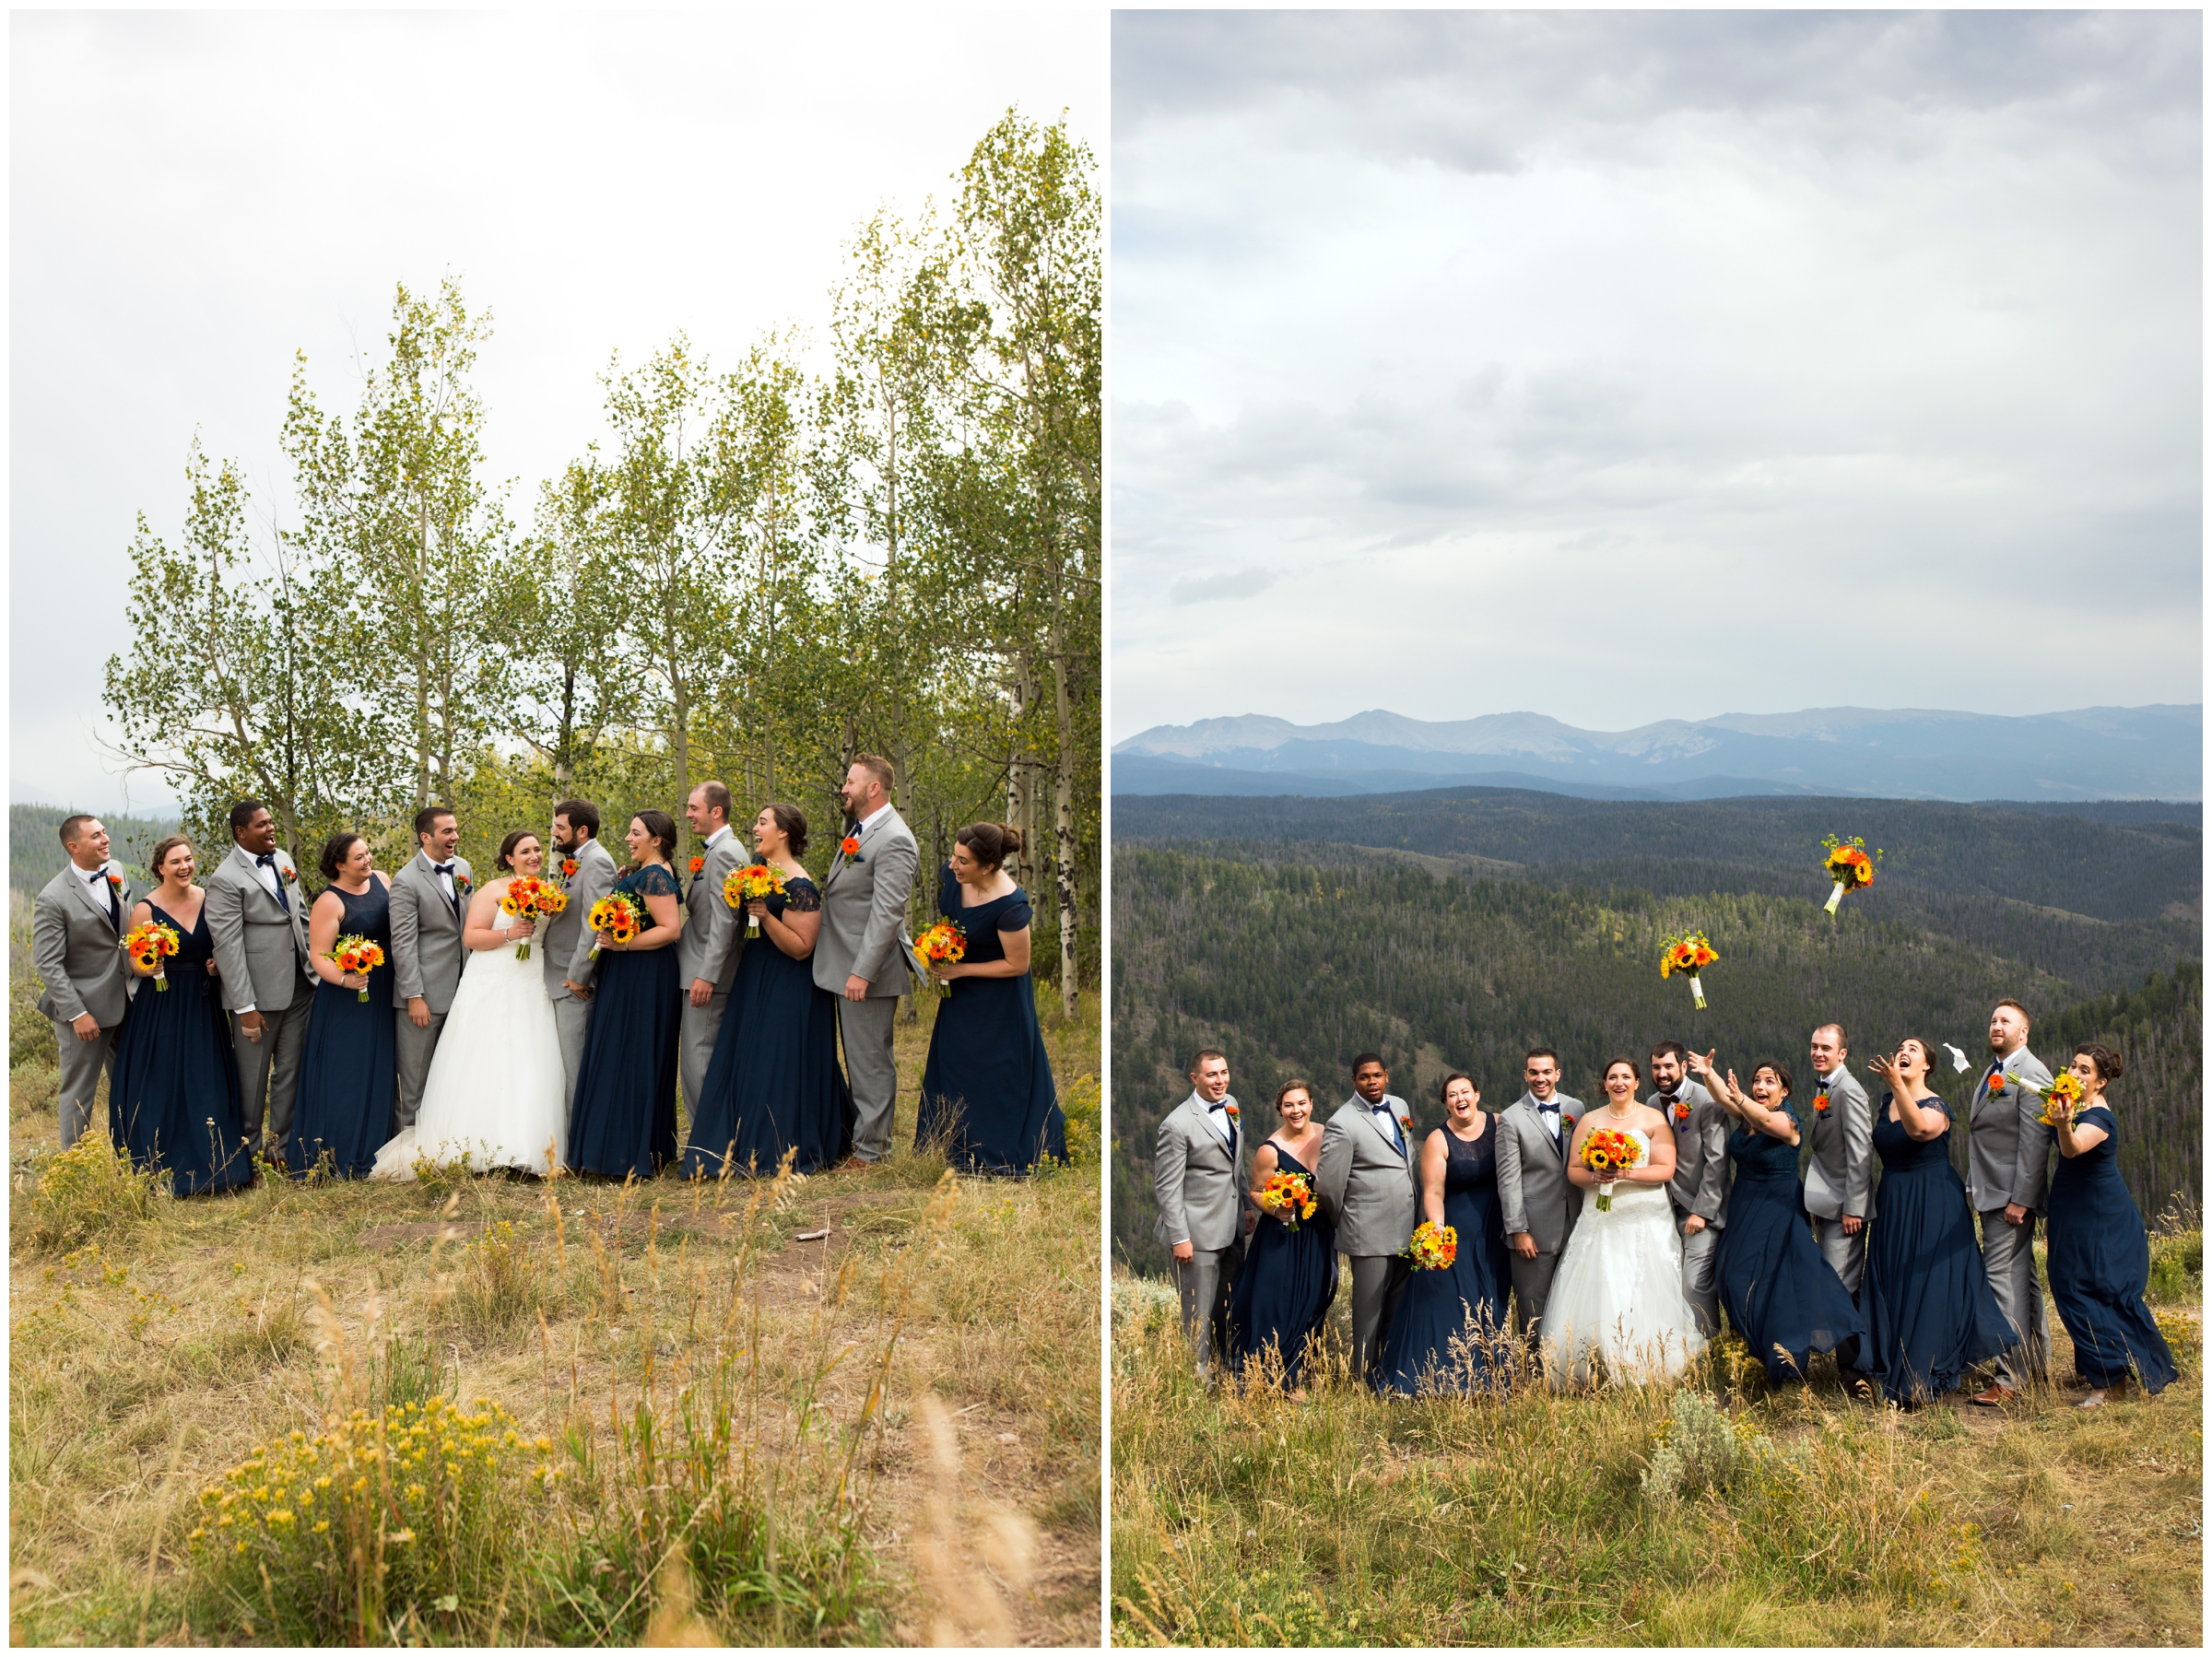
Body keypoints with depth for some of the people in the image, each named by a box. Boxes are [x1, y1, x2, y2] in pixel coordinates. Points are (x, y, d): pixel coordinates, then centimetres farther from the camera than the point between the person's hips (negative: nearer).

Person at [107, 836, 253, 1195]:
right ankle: (165, 1171, 7)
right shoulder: (145, 909, -7)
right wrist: (149, 967, -25)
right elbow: (134, 964, -4)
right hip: (160, 1009, -3)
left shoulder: (208, 900, 3)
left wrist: (218, 964, -4)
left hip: (203, 1007, 3)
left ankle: (211, 1163, 12)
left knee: (207, 1085, 4)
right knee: (162, 1087, -1)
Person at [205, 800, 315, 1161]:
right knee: (253, 1075, 5)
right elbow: (228, 947, -16)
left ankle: (286, 1146, 22)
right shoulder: (226, 880, -14)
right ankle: (247, 1151, 19)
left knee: (291, 1070, 12)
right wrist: (245, 1008, -18)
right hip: (259, 994, -7)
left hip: (299, 985, 7)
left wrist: (315, 965, 12)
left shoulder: (283, 859, 9)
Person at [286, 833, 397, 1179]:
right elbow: (318, 956, -18)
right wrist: (345, 979, -35)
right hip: (346, 1000, -7)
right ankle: (338, 1160, 4)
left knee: (379, 1072, 14)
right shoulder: (330, 902, -15)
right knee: (344, 1075, -3)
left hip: (382, 996, 7)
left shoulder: (380, 880, 5)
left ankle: (372, 1148, 25)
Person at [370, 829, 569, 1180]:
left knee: (528, 1069, 0)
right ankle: (479, 1149, -5)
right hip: (493, 989, -5)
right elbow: (470, 937, -10)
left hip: (534, 991, 5)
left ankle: (524, 1148, 4)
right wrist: (509, 933, -20)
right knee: (484, 1067, -7)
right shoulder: (494, 890, -3)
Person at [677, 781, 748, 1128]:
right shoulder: (720, 849, 17)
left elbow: (724, 920, -21)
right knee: (695, 1059, 12)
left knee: (698, 1059, -8)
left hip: (709, 971, -10)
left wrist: (706, 975, -23)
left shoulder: (724, 853, -15)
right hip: (704, 969, 10)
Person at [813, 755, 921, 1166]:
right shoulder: (858, 829, 14)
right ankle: (862, 1129, 28)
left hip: (867, 970, -10)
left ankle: (871, 1147, 5)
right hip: (845, 964, 10)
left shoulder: (893, 841, -18)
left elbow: (887, 913, -23)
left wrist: (862, 972, -25)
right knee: (858, 1058, 18)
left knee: (870, 1060, -2)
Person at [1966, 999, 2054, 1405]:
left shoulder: (2030, 1075, -13)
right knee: (2022, 1277, 16)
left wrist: (2020, 1200, -21)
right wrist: (1979, 1193, 14)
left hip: (2012, 1194, -10)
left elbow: (2035, 1142, -18)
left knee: (2003, 1278, -11)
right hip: (1991, 1194, 10)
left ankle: (2009, 1378, -9)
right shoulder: (1993, 1073, 17)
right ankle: (2038, 1361, 26)